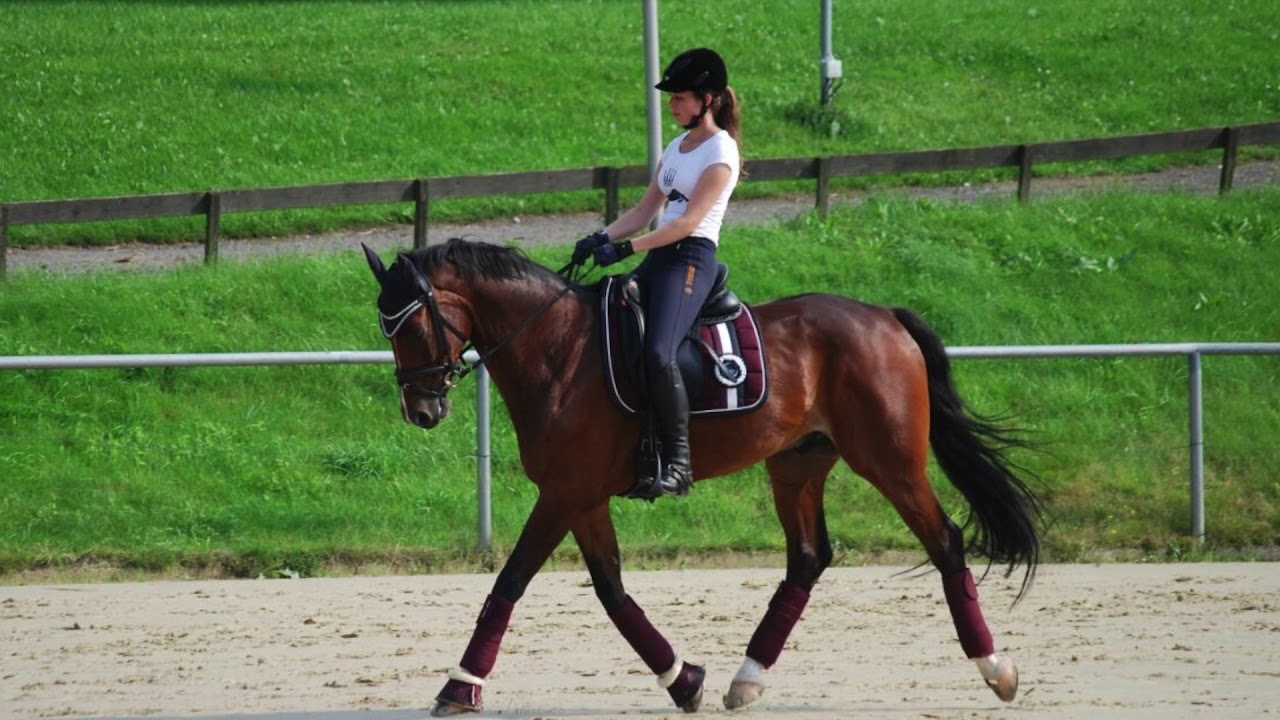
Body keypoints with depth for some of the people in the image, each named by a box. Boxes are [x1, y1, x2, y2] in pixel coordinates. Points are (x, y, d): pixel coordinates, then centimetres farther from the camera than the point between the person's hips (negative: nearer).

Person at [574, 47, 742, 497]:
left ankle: (677, 463, -27)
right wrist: (602, 238, 3)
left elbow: (689, 221, -16)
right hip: (658, 258, 10)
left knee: (658, 353, -28)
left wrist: (626, 248, -21)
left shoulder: (720, 152, -7)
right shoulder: (677, 148, 20)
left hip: (690, 260, -10)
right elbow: (646, 211, 20)